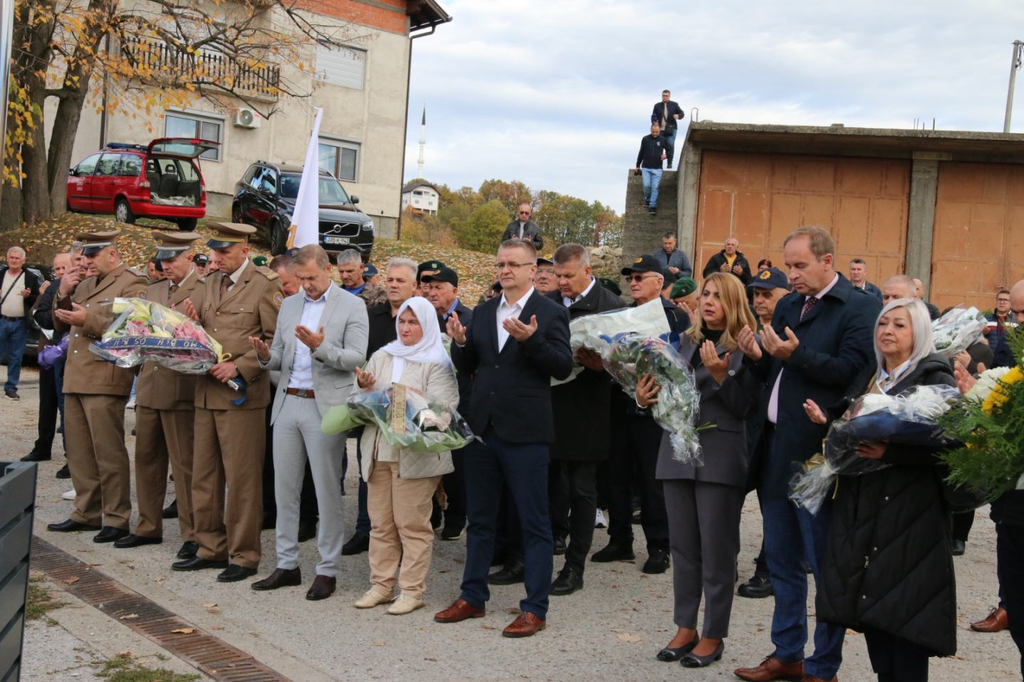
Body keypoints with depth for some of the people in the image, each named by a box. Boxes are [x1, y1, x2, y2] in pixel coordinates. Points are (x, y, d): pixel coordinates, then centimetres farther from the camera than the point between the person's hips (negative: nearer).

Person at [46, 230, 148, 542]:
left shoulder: (131, 285, -6)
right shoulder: (84, 284, 19)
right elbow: (61, 325, 20)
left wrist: (88, 320, -23)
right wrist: (63, 295, 5)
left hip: (105, 381, -8)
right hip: (75, 379, 8)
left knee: (109, 453, -4)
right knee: (79, 453, 13)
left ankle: (116, 519, 4)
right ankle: (87, 513, 24)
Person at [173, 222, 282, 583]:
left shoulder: (265, 285, -7)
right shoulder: (210, 284, 16)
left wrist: (239, 367, -17)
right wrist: (193, 323, 0)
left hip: (241, 396, -7)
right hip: (206, 393, 8)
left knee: (241, 478, -1)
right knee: (204, 476, 13)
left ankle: (244, 556, 9)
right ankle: (211, 549, 25)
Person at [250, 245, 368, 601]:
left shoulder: (352, 306, -2)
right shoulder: (289, 305, 14)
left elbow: (356, 358, -11)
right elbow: (280, 359, 15)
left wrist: (320, 347, -24)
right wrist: (266, 355, -7)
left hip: (324, 407, -5)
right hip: (288, 404, 6)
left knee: (327, 492, 1)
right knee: (285, 488, 10)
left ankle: (327, 569, 10)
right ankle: (287, 564, 21)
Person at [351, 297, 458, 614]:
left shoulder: (436, 363, -1)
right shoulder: (381, 357, 15)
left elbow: (443, 407, -11)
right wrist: (364, 388, -6)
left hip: (416, 452, -5)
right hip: (379, 449, 5)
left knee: (412, 523, -3)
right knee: (380, 522, 9)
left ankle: (412, 590, 6)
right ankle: (381, 585, 19)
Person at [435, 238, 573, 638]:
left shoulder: (550, 313, -4)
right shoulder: (483, 313, 12)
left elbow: (563, 367, -12)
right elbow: (468, 367, 13)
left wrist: (531, 340, -25)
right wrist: (460, 343, -6)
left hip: (525, 433, -6)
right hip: (483, 428, 6)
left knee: (534, 524, 2)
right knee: (479, 519, 15)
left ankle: (535, 609, 10)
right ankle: (473, 597, 28)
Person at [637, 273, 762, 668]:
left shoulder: (745, 348, -5)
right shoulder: (685, 341, 12)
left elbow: (745, 409, -10)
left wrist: (720, 375, -22)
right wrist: (646, 397, -4)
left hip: (720, 458, -5)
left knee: (716, 550, 2)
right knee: (682, 545, 11)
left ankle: (713, 635, 13)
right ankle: (685, 627, 22)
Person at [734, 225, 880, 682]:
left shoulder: (859, 308, -8)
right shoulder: (788, 306, 15)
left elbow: (850, 372, -18)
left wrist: (795, 354, -24)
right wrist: (758, 356, -4)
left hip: (819, 454, -8)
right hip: (776, 449, 8)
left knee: (826, 565, 3)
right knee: (782, 560, 16)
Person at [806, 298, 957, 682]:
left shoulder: (934, 378, -6)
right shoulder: (868, 377, 16)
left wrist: (890, 452, -25)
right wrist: (826, 420, 1)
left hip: (910, 513, -7)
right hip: (862, 509, 7)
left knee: (904, 611, -4)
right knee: (869, 602, 10)